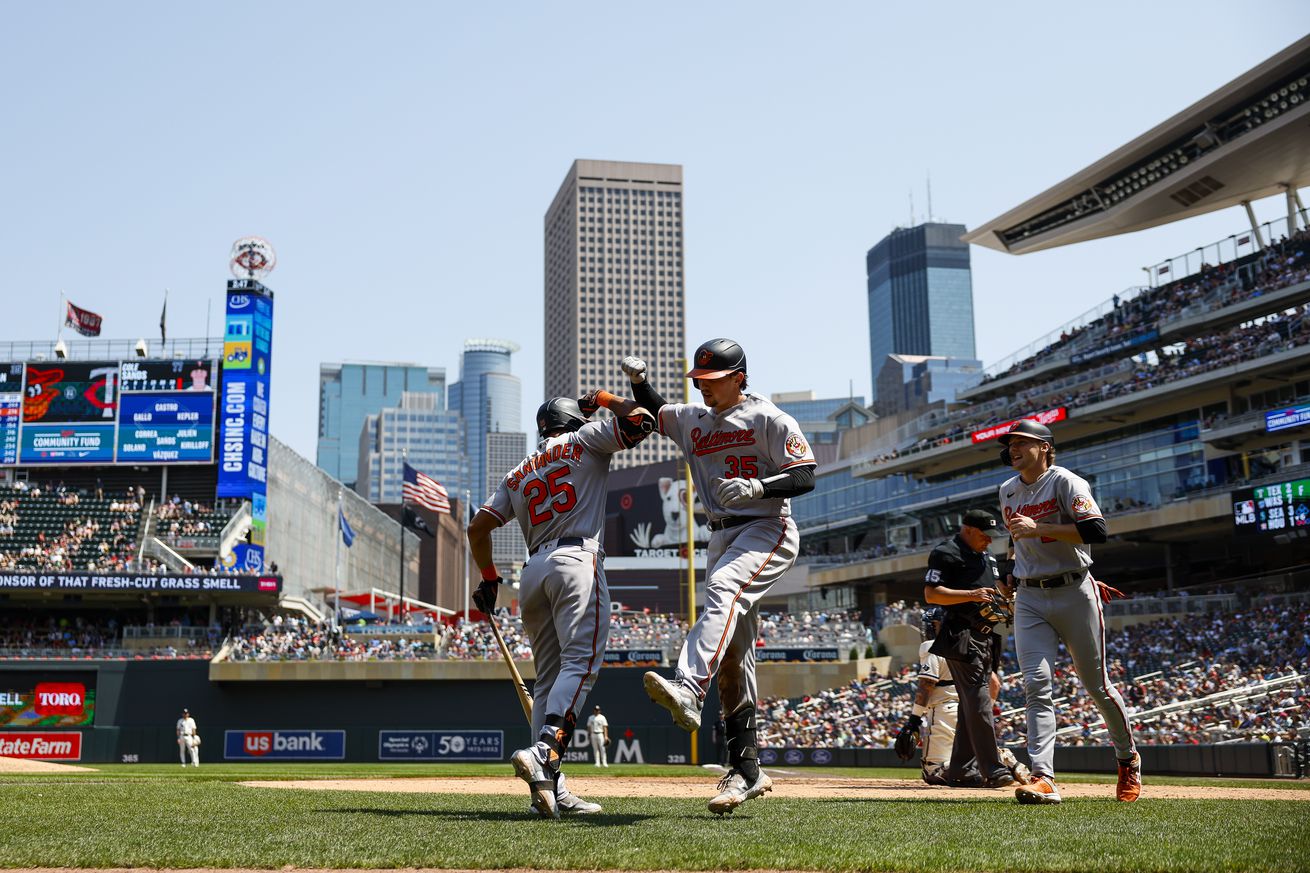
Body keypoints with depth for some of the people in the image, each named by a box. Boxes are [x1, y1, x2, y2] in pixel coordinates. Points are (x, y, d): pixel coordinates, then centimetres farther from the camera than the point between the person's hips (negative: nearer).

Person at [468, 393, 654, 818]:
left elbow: (478, 528, 18)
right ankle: (543, 752, -36)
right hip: (577, 560, -6)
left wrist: (488, 579, 25)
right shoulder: (584, 441, 12)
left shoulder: (517, 474, 25)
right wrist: (602, 399, 20)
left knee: (549, 678, 7)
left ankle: (551, 788, 0)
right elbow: (640, 420, 4)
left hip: (532, 572, 6)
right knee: (580, 662, -15)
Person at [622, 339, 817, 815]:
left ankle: (688, 690, -58)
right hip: (722, 537, 7)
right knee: (732, 656, 3)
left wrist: (757, 488, -26)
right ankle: (746, 770, 6)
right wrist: (638, 380, 10)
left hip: (768, 531, -7)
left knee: (723, 592, -37)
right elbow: (652, 412, 31)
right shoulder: (692, 420, 16)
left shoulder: (769, 419, -4)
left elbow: (805, 476, -10)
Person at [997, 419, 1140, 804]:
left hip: (1074, 594, -5)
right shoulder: (1007, 491, 12)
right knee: (1036, 684, -11)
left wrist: (1038, 528, -27)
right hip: (1029, 599, 5)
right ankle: (1043, 777, -16)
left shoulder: (1065, 482, -9)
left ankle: (1128, 759, 30)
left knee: (1096, 684, 6)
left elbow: (1096, 530, -23)